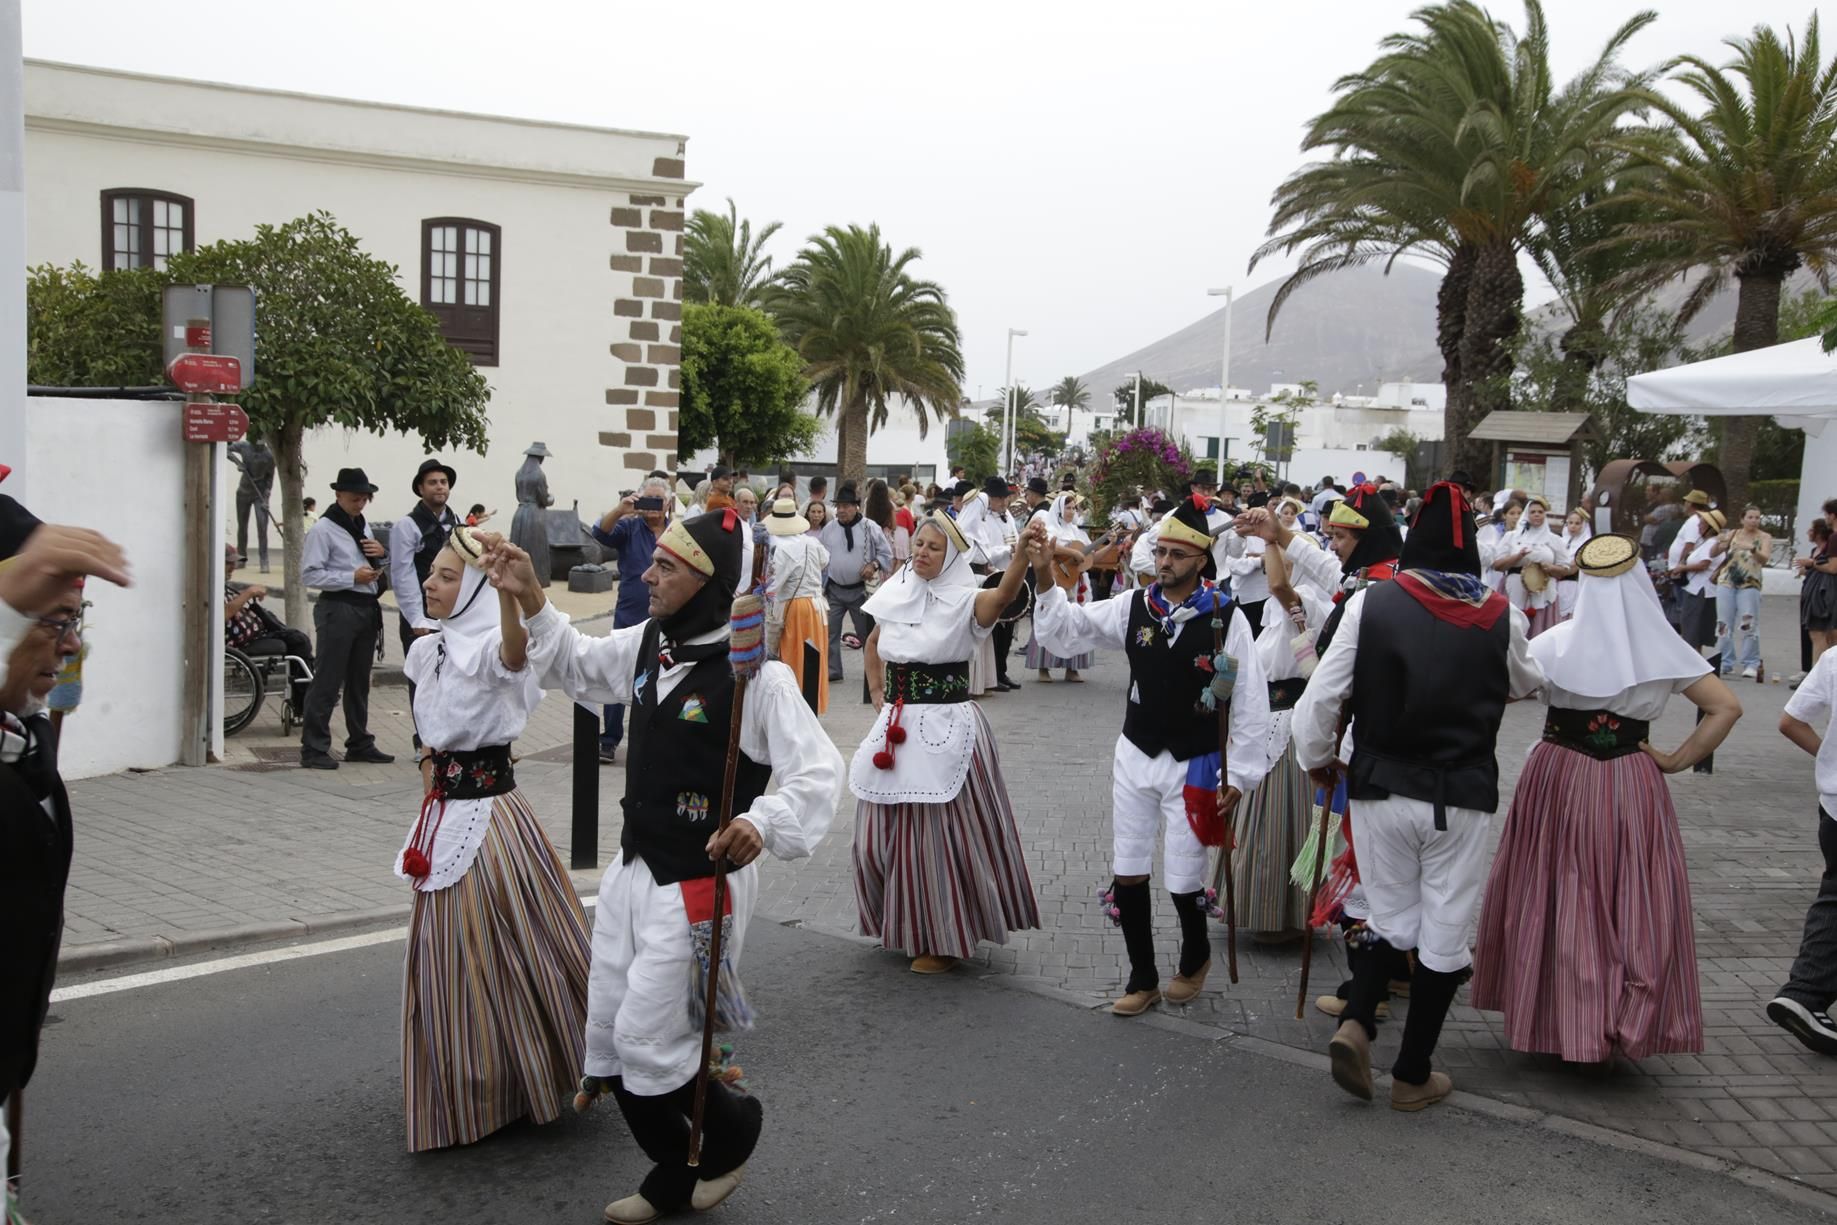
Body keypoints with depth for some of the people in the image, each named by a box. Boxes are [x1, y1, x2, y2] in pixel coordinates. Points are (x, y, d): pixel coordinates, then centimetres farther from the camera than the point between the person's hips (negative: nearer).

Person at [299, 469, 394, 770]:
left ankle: (359, 743, 23)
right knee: (328, 681, -6)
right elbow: (309, 574, -14)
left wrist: (380, 552, 4)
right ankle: (314, 749, -1)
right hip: (338, 608, -8)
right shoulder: (324, 529, -8)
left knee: (359, 680, 14)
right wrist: (352, 577, -18)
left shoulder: (363, 526, 16)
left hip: (367, 608, 8)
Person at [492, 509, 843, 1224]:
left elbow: (817, 770, -24)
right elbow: (573, 666, 21)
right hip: (633, 870, 8)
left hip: (701, 885, -8)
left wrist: (763, 823, -41)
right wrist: (530, 602, 9)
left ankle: (732, 1123, 28)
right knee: (609, 1038, 15)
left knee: (647, 1044, -5)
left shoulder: (756, 673, -22)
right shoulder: (645, 645, 3)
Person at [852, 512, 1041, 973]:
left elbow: (1004, 593, -32)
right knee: (883, 832, 12)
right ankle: (902, 924, 33)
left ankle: (943, 939, 14)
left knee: (940, 833, -2)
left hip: (946, 730, -6)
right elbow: (873, 643, 26)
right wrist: (877, 693, 15)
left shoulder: (964, 600, -9)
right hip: (895, 728, 6)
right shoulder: (896, 596, 7)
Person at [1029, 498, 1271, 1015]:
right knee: (1128, 874, 9)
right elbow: (1065, 631, -6)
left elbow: (1250, 703, -9)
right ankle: (1143, 977, 29)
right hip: (1134, 758, 3)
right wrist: (1046, 579, -21)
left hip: (1194, 765, -3)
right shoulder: (1134, 607, -4)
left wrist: (1238, 775, -8)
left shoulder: (1227, 618, -13)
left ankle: (1195, 958, 37)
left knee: (1183, 880, 5)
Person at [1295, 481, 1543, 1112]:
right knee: (1444, 937, 12)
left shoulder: (1369, 603, -9)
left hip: (1380, 790, 1)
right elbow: (1527, 684, 17)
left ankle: (1354, 1023, -2)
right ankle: (1412, 1076, 19)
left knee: (1393, 920, 19)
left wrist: (1316, 758, 9)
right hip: (1460, 798, 0)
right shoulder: (1501, 617, -4)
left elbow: (1320, 696, -9)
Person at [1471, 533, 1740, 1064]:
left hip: (1557, 783, 0)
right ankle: (1627, 1021, 14)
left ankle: (1555, 1015, 22)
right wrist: (1676, 761, -3)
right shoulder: (1664, 651, -5)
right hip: (1632, 788, 0)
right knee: (1635, 903, 11)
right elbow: (1727, 708, -7)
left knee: (1556, 900, 12)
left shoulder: (1557, 643, -9)